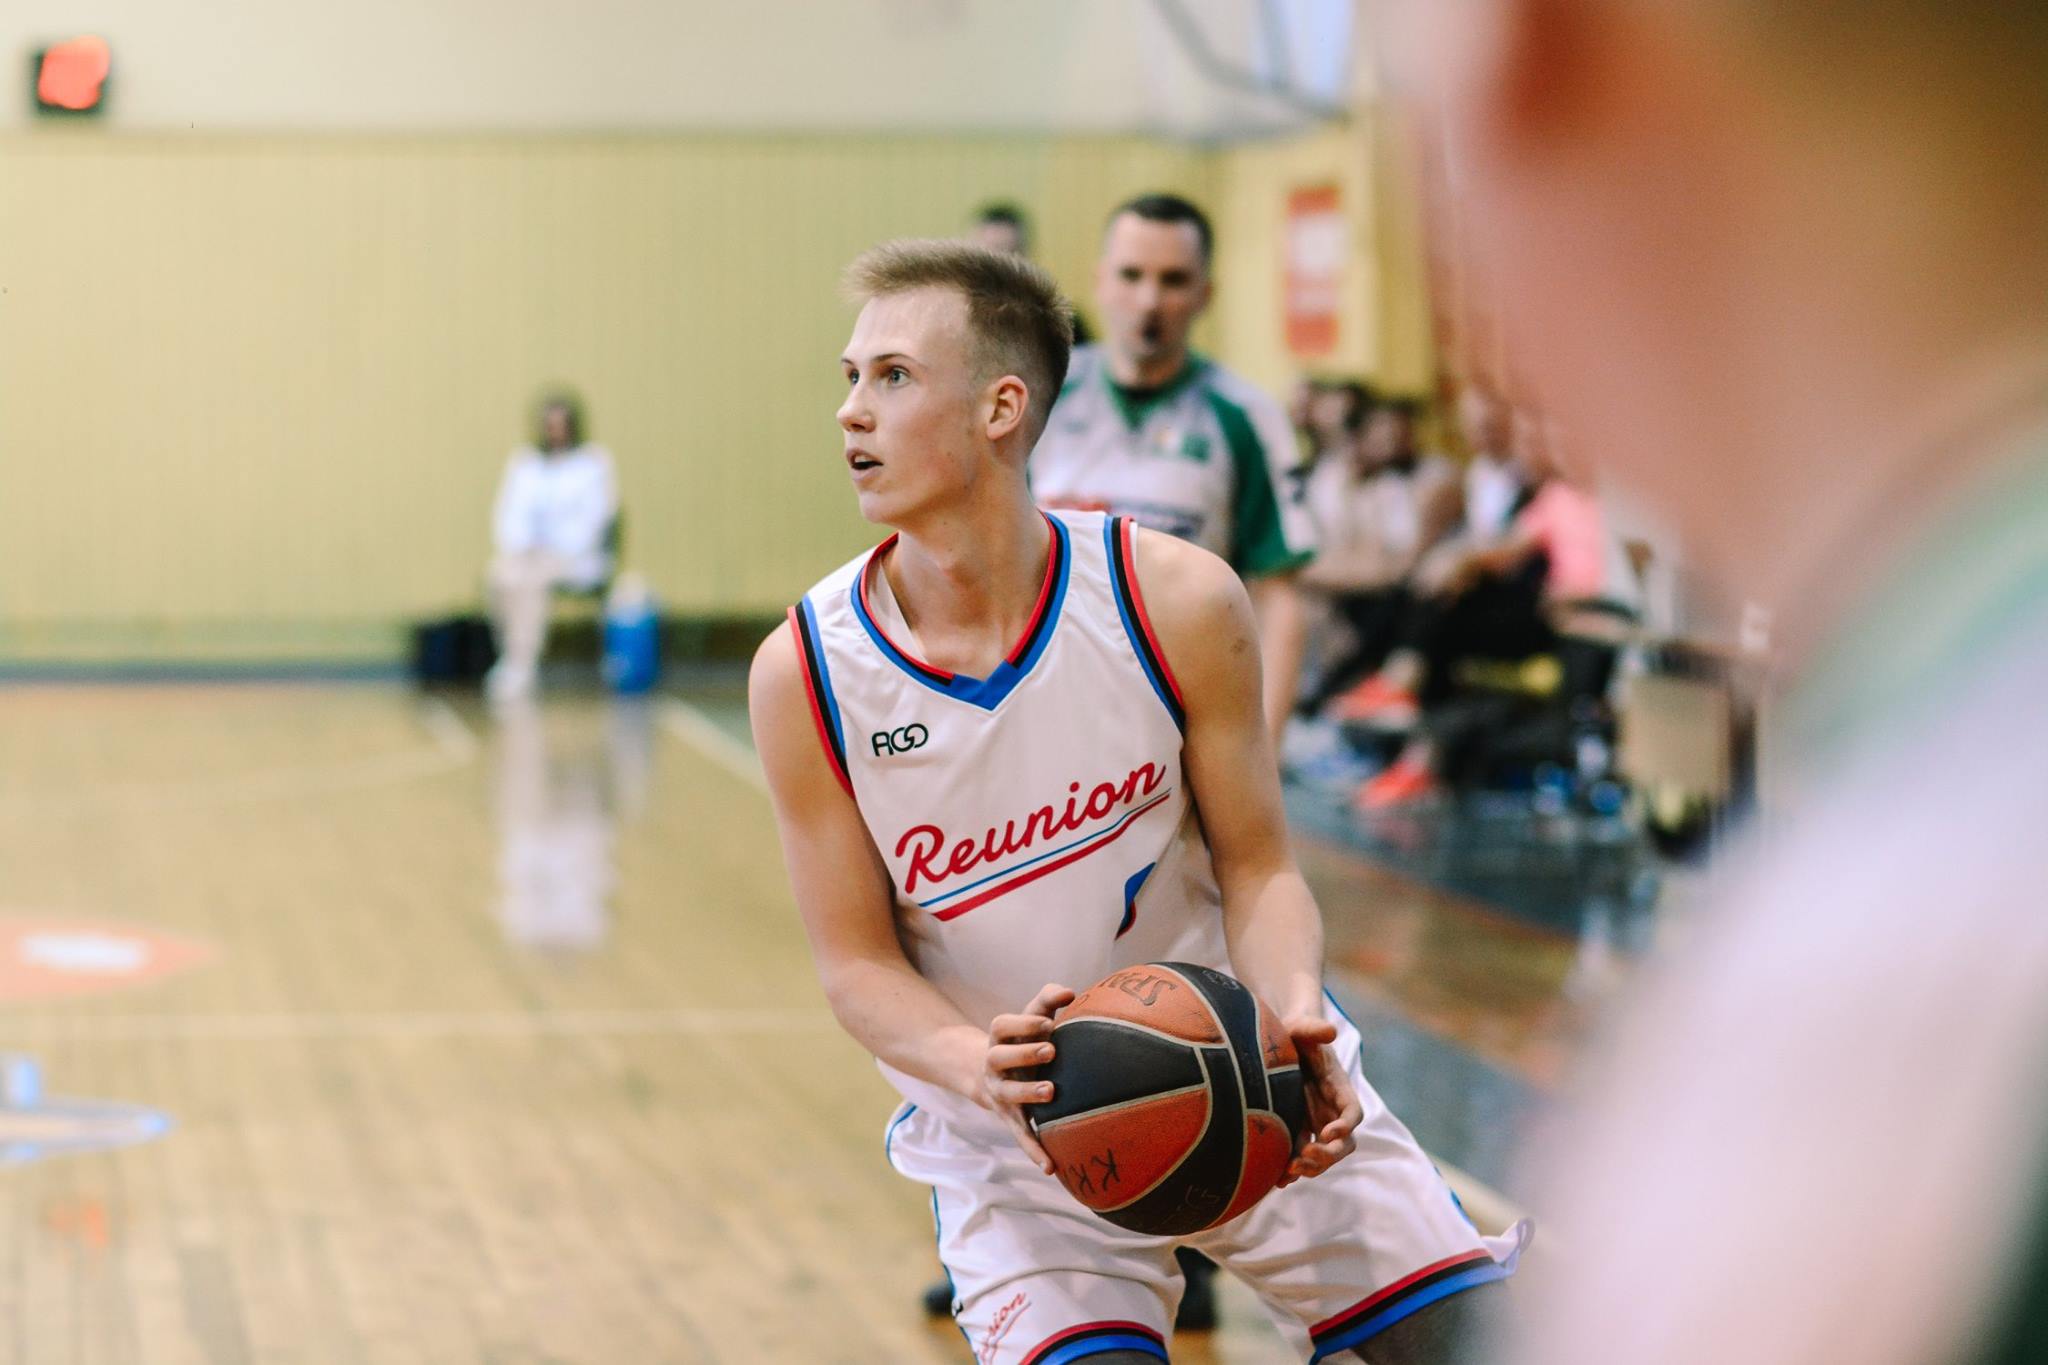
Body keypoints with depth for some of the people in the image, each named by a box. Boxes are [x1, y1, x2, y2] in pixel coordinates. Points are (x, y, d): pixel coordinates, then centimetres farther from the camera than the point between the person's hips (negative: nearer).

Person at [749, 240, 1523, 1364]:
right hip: (1011, 1138, -1)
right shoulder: (804, 672, -14)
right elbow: (857, 963, -9)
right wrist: (973, 1063, -29)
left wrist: (1294, 1018, -26)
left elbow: (1256, 867, -6)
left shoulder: (1179, 602, -15)